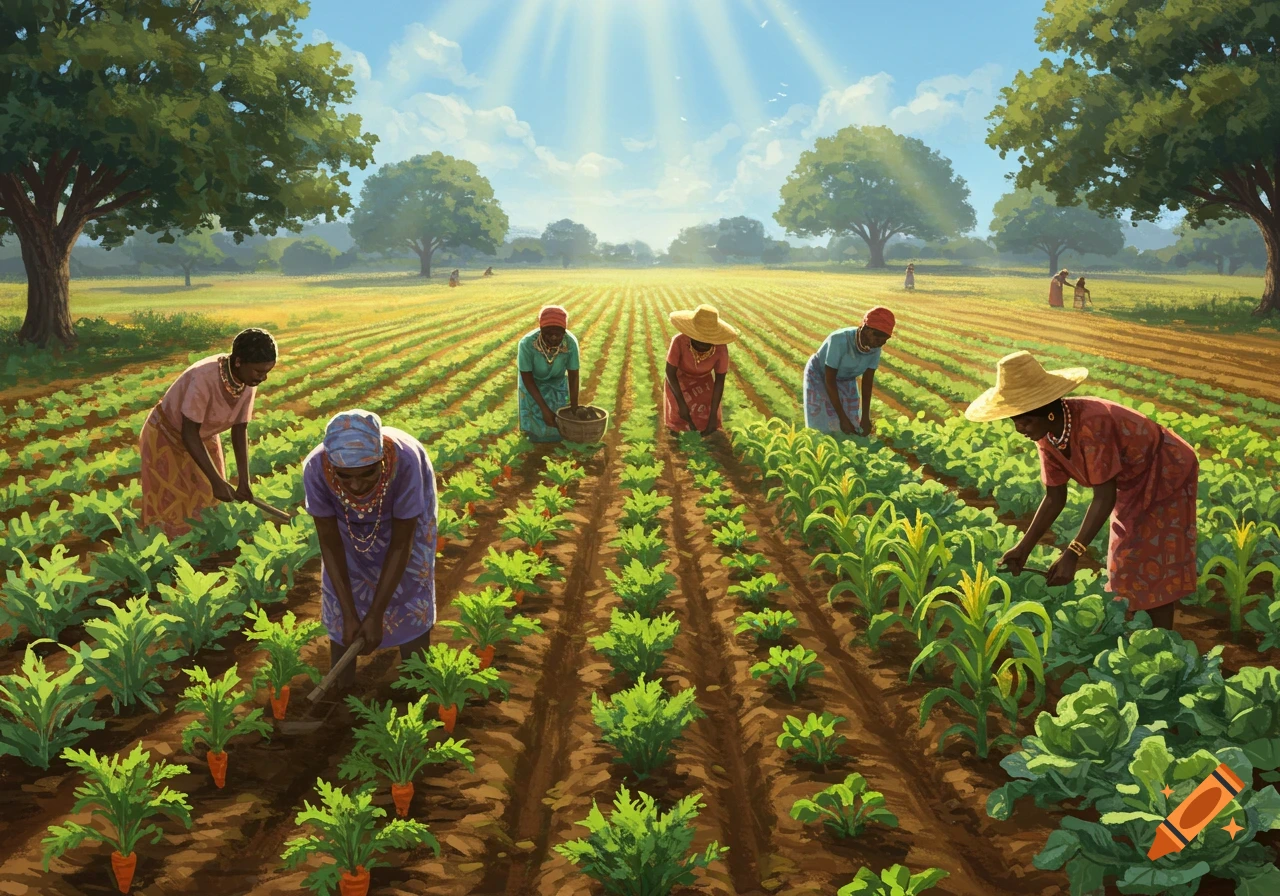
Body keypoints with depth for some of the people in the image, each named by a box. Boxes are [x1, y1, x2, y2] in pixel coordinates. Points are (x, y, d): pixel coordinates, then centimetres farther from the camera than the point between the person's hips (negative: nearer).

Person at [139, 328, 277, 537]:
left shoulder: (249, 381, -18)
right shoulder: (204, 378, -38)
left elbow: (240, 428, -7)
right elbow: (189, 434, -31)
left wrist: (244, 480, -11)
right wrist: (216, 481, -31)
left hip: (204, 437, 6)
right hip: (167, 437, -6)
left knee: (208, 508, 9)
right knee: (174, 513, -2)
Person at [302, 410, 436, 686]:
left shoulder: (404, 461, -45)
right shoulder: (315, 468, -39)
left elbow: (400, 545, -31)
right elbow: (330, 544, -25)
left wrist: (376, 615, -27)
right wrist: (349, 615, -24)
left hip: (405, 502, -1)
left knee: (409, 584, 0)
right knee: (340, 589, 3)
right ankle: (340, 684, 22)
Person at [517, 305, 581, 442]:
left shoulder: (571, 342, -34)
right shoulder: (527, 343, -38)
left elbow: (573, 377, -20)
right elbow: (527, 379, -25)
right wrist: (544, 408, -27)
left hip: (557, 383, 2)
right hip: (533, 383, -2)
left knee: (559, 425, 2)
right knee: (535, 426, -1)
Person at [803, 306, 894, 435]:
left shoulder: (875, 347, -23)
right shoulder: (839, 340, -38)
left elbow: (868, 382, -12)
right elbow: (829, 381, -31)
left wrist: (865, 417, -17)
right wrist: (842, 418, -29)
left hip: (846, 380, 5)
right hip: (819, 376, -5)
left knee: (851, 429, 0)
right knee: (821, 428, -8)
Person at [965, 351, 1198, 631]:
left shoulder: (1091, 424, -39)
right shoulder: (1046, 435, -14)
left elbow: (1105, 497, -35)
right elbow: (1054, 498, -7)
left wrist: (1072, 554, -38)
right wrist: (1023, 548, -14)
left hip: (1167, 474, -8)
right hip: (1133, 483, 8)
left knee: (1154, 569, -5)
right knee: (1129, 565, 13)